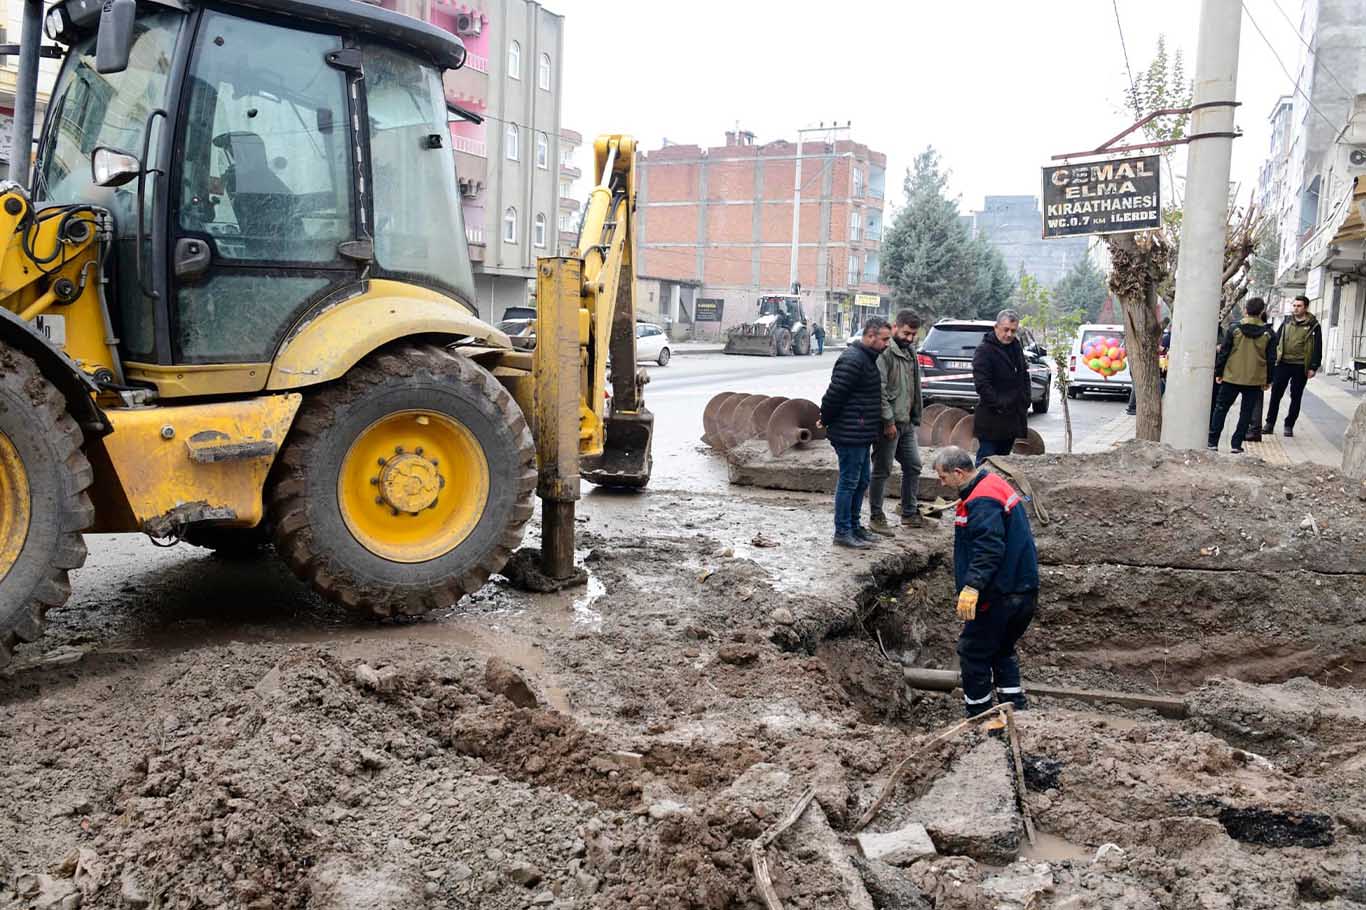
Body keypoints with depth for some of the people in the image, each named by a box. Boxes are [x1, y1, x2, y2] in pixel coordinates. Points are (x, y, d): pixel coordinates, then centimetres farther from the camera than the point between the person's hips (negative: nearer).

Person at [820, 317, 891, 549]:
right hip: (851, 434, -10)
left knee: (861, 481, 16)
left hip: (861, 434, 10)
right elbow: (834, 395, -21)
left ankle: (853, 526, 27)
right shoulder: (852, 360, -20)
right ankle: (842, 532, 5)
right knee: (849, 482, -3)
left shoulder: (867, 358, 15)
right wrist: (826, 420, -8)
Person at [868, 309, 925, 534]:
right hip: (889, 423, -9)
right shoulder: (885, 352, -14)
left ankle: (910, 513, 25)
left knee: (913, 466, 13)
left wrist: (916, 416, 15)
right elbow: (879, 389, -20)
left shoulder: (910, 351, 14)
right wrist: (888, 420, -21)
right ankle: (876, 517, 8)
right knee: (882, 471, -1)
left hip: (907, 423, 9)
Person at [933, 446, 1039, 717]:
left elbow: (989, 549, -31)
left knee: (973, 651, 3)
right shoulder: (996, 484, 13)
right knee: (1003, 649, 22)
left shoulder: (981, 502, -20)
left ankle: (978, 716, 12)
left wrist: (972, 587, -37)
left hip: (999, 596, -10)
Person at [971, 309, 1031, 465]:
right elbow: (981, 383, -19)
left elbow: (1024, 377, 24)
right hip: (991, 420, -8)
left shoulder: (1017, 347, 14)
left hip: (1013, 417, 8)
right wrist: (998, 405, -20)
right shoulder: (985, 350, -12)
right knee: (986, 461, -5)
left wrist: (1025, 402, 12)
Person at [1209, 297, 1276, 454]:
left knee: (1221, 408, 9)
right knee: (1246, 413, 8)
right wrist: (1268, 380, 11)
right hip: (1255, 380, 1)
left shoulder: (1235, 329, -6)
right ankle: (1237, 444, 6)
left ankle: (1213, 441, 7)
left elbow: (1223, 352, -4)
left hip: (1232, 377, -1)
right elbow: (1271, 359, 2)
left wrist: (1218, 373, 6)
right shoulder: (1268, 333, -1)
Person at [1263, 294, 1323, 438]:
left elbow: (1318, 348, -3)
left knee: (1296, 397, 6)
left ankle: (1289, 425, 14)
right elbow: (1276, 342, 13)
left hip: (1301, 367, -3)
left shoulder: (1313, 325, -1)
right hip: (1283, 364, 3)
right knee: (1275, 394, 3)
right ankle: (1270, 423, 11)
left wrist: (1313, 367, -9)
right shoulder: (1287, 322, 9)